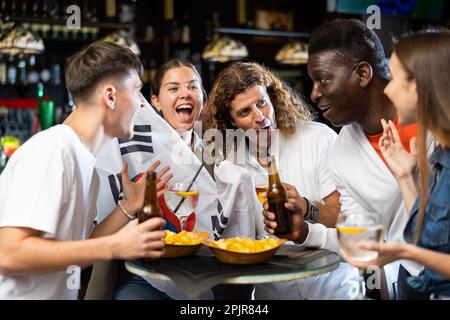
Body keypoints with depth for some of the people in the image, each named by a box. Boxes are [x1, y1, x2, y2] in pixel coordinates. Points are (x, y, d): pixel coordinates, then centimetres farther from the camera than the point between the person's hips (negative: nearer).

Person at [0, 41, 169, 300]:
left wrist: (129, 207, -2)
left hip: (61, 293, 6)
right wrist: (115, 247, -21)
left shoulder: (84, 157, 6)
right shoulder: (51, 150, -16)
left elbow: (77, 251, 7)